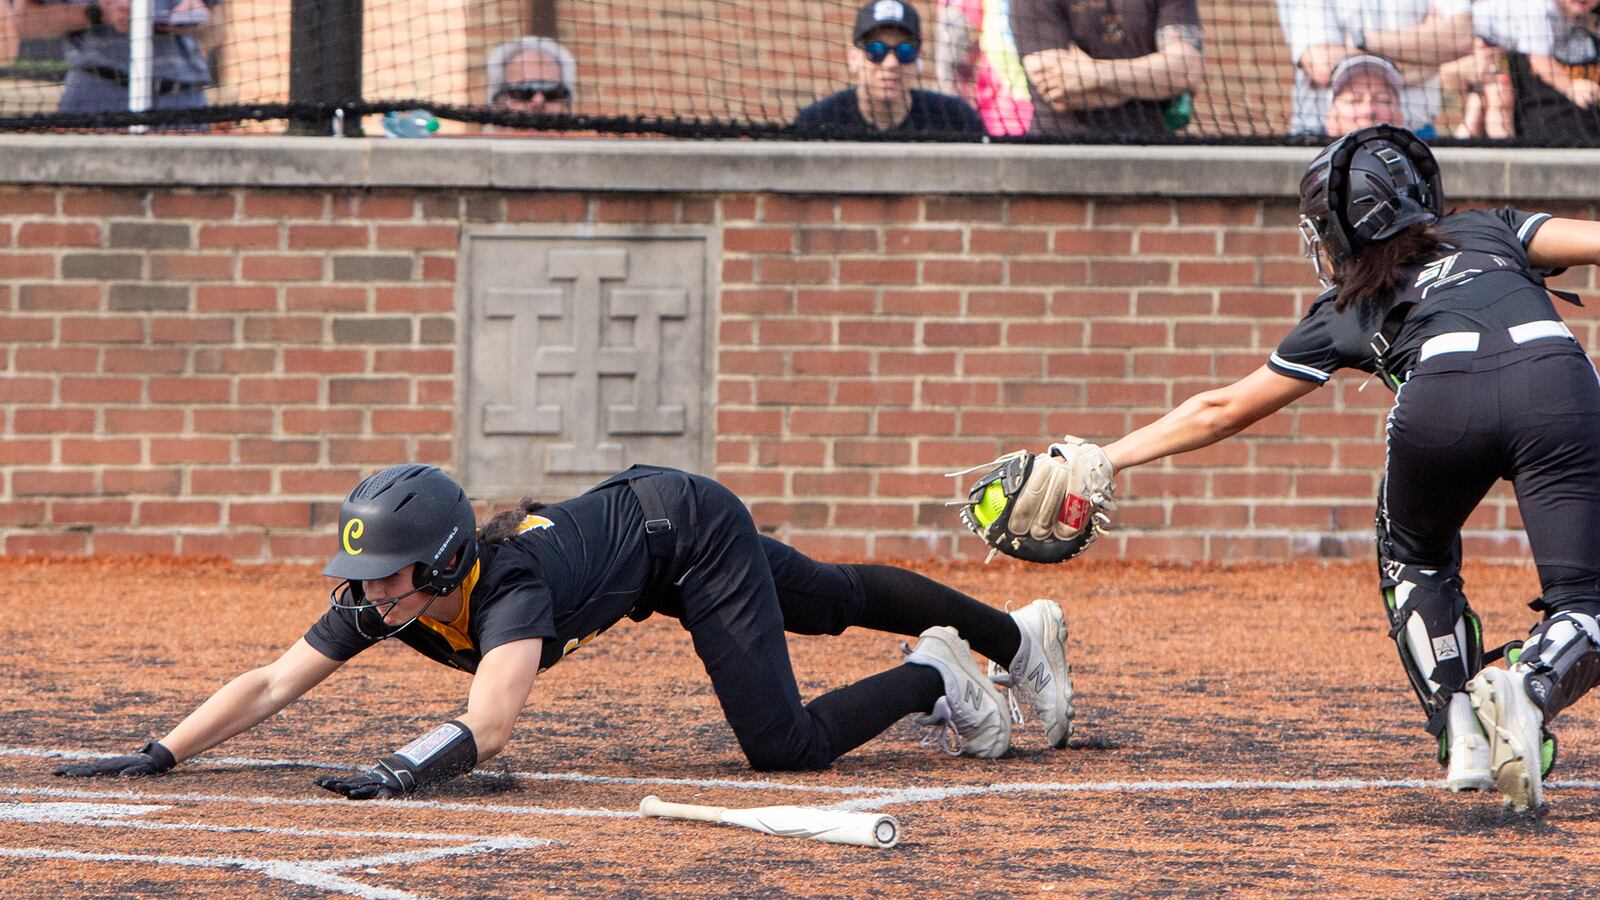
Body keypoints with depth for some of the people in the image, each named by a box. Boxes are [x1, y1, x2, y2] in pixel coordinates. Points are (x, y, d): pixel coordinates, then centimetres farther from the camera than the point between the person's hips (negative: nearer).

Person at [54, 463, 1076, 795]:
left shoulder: (509, 587, -42)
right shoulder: (385, 597, -24)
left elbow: (490, 722, -59)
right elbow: (271, 684, -23)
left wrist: (403, 771, -74)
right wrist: (158, 758, -33)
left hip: (686, 525, -7)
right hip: (636, 509, 7)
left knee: (787, 745, -16)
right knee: (839, 598, 26)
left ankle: (935, 676, 11)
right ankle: (1020, 635, 48)